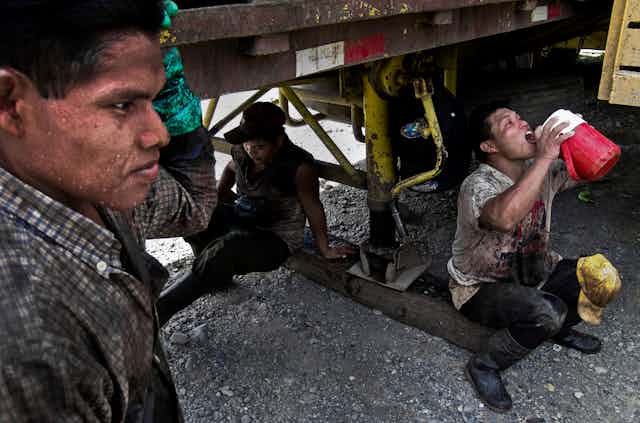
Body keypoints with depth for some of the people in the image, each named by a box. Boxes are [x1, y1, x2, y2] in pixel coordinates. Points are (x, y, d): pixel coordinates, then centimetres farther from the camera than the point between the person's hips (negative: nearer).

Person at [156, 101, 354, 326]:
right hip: (242, 220, 7)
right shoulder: (241, 152, -4)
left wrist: (325, 250, -4)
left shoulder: (299, 167, -21)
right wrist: (220, 192, 8)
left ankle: (159, 311, -26)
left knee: (226, 249, -35)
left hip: (276, 241, -6)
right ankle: (218, 274, -3)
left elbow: (313, 208, -11)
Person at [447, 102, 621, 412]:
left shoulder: (539, 169, -4)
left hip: (533, 273, 7)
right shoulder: (477, 185, -28)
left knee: (604, 278, -10)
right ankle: (483, 366, -8)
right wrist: (544, 157, -41)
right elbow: (505, 217, -50)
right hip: (480, 288, -7)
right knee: (547, 312, -33)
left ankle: (558, 328, 18)